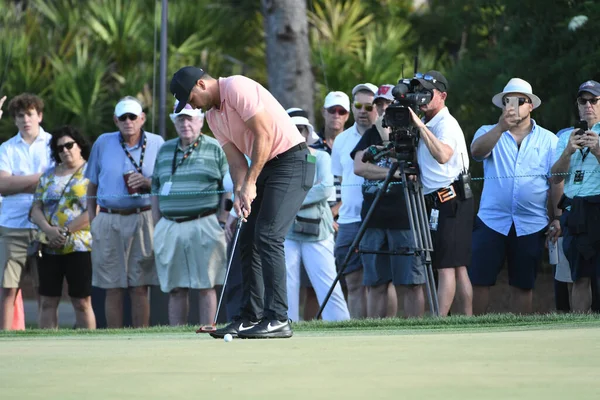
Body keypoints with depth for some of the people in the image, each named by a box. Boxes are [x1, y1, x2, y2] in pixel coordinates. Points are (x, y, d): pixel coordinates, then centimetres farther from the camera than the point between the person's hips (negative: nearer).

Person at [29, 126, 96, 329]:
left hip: (79, 246, -5)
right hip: (49, 248, 5)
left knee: (82, 302, -5)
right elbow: (36, 208, 10)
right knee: (47, 302, 2)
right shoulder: (48, 175, 16)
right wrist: (49, 230, -10)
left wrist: (66, 232, -14)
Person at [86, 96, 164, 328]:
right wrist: (91, 218, 7)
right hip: (108, 220, 1)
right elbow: (92, 184, 15)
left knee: (140, 288, -1)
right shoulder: (103, 143, 9)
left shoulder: (157, 144, 6)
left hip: (142, 219, -1)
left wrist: (148, 183, -10)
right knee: (113, 289, 1)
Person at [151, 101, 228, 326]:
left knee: (205, 286, -3)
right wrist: (158, 227, 12)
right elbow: (155, 191, 19)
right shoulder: (164, 151, 16)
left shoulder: (215, 149, 4)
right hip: (169, 227, 4)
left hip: (203, 225, -4)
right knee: (175, 288, 3)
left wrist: (224, 223, -5)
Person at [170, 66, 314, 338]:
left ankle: (277, 319, -19)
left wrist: (250, 183, -18)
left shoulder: (237, 88, -15)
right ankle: (251, 317, 12)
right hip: (267, 168, 10)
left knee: (268, 236, -17)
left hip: (292, 161, -10)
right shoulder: (213, 116, 13)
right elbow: (236, 159, 9)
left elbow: (264, 135, -20)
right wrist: (239, 192, -9)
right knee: (248, 240, 8)